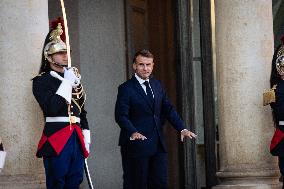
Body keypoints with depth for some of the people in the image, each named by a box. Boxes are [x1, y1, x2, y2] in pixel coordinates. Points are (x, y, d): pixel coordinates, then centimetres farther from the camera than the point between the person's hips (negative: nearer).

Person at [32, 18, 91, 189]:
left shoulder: (74, 78, 17)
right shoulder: (41, 81, -3)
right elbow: (51, 108, -19)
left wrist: (86, 137, 14)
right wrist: (67, 83, -14)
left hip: (76, 137, 6)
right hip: (56, 138, -6)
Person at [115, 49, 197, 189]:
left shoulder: (157, 85, 13)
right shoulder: (126, 88, -6)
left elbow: (168, 109, 14)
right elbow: (121, 116, -15)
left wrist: (182, 129, 1)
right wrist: (133, 133, -31)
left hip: (157, 145, 6)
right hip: (136, 144, -6)